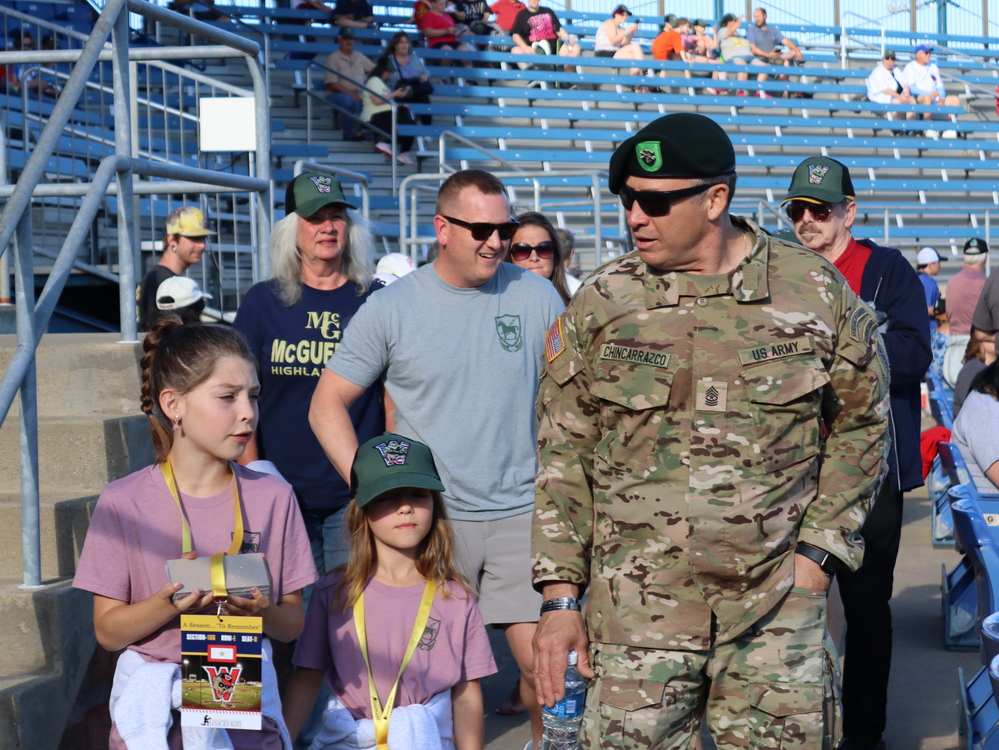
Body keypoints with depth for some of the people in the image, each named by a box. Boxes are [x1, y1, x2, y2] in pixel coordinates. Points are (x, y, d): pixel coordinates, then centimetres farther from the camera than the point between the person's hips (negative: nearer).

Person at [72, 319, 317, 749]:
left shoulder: (273, 497, 4)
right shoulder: (124, 502, -1)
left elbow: (293, 625, 6)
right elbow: (108, 632, -2)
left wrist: (261, 612, -15)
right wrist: (171, 602, -18)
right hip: (150, 702, -1)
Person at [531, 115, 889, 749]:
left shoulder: (819, 292, 1)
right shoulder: (600, 305, 1)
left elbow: (860, 423, 11)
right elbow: (563, 453, 5)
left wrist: (819, 549, 1)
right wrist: (561, 596, 0)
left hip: (780, 607, 0)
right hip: (636, 610, 0)